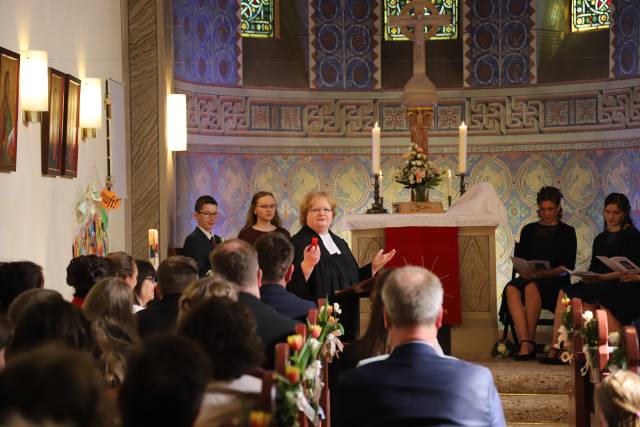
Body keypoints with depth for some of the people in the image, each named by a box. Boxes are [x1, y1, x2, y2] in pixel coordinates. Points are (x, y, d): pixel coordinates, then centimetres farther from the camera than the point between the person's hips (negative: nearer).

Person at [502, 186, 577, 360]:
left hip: (556, 281, -3)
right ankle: (525, 342, -43)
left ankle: (530, 342, -33)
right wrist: (523, 270, -8)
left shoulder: (566, 232, 11)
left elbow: (568, 266, 0)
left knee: (532, 287, -37)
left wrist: (545, 273, -16)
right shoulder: (529, 230, 21)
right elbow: (518, 258, 15)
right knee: (511, 288, -33)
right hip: (529, 278, 3)